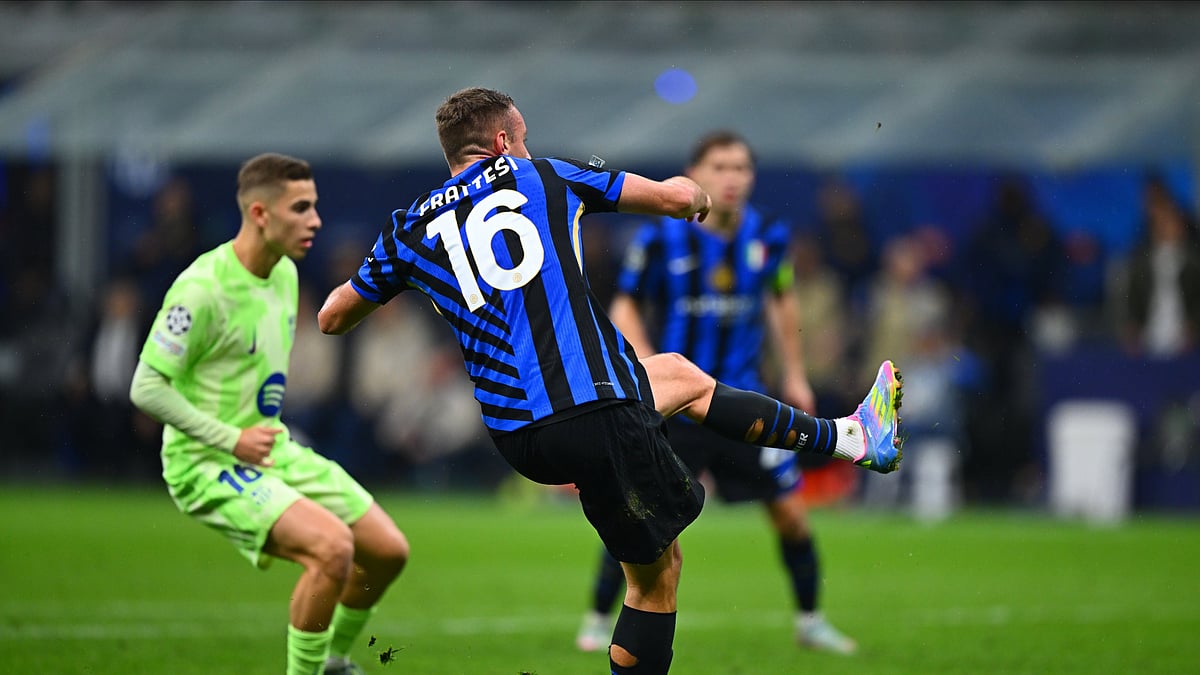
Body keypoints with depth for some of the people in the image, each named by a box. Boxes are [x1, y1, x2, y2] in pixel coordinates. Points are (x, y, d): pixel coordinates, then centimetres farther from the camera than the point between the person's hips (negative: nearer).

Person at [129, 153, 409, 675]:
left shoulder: (285, 273, 6)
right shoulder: (203, 288, -21)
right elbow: (147, 388, -20)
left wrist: (273, 434, 13)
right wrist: (231, 439, -21)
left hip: (273, 451, 9)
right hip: (208, 466, -9)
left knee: (388, 551, 6)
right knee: (332, 545, -28)